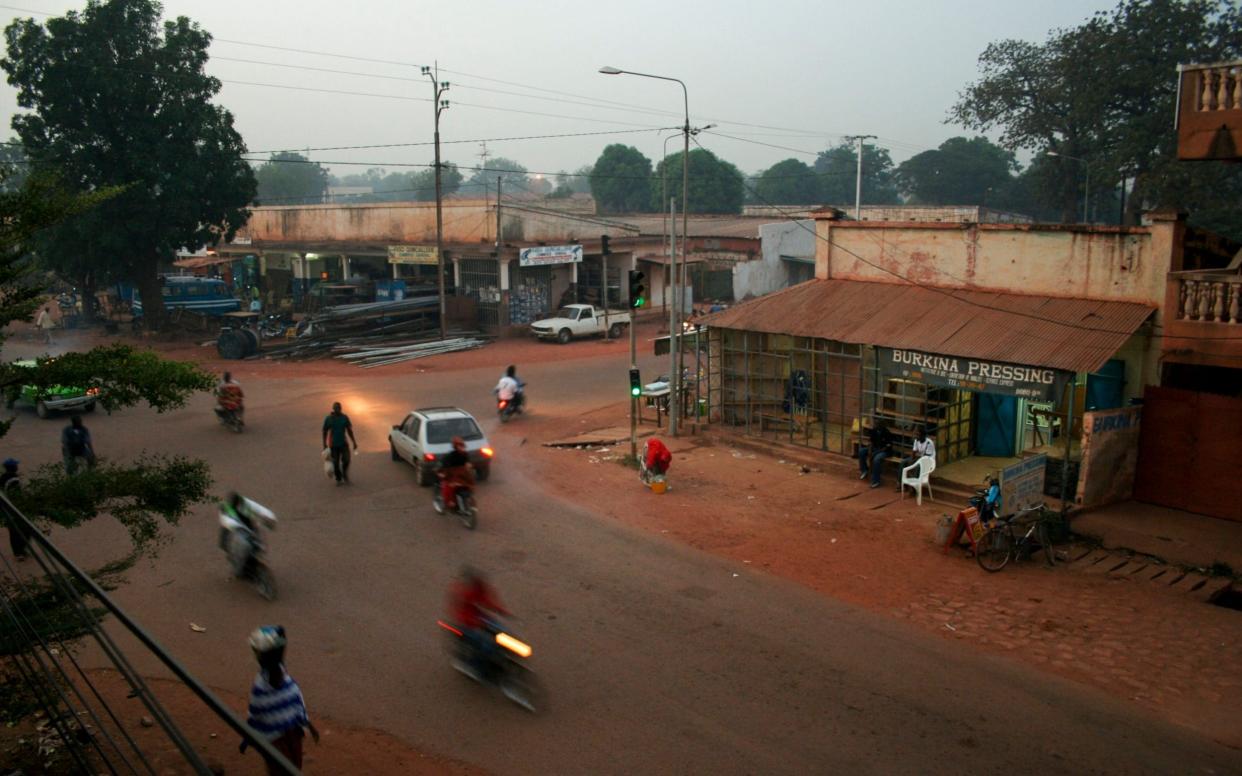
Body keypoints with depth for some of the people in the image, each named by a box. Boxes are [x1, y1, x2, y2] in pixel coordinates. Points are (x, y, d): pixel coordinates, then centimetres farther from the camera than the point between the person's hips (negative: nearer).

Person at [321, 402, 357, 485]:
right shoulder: (328, 419, -7)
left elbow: (349, 430, 7)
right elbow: (325, 432, -1)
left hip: (343, 443, 1)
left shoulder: (345, 417, 0)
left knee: (346, 460, -9)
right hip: (333, 445, -1)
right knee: (336, 463, 2)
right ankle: (338, 479, 22)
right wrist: (325, 445, -3)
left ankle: (345, 475, 18)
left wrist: (354, 442, 7)